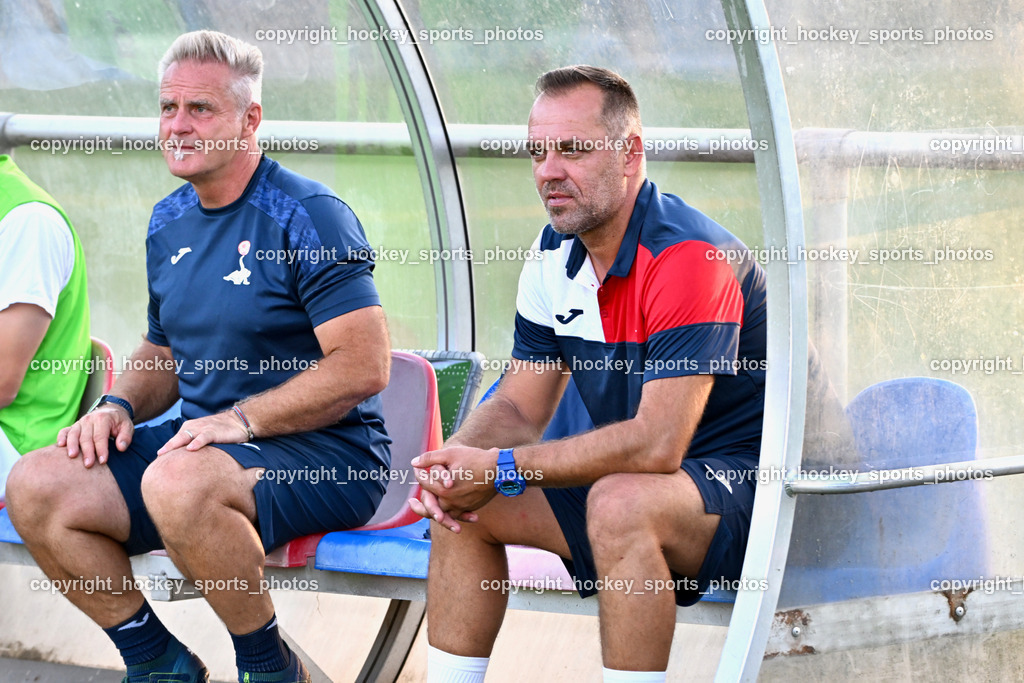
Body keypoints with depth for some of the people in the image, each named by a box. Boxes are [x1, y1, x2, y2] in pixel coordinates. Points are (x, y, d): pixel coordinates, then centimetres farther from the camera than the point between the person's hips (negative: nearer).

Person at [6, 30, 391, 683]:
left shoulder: (307, 215, -11)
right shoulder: (169, 224, 13)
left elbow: (365, 367, -18)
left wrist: (242, 418, -22)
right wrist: (120, 405, 3)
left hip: (326, 456, -8)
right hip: (201, 439, 8)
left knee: (179, 480, -38)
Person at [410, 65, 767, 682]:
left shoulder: (689, 256, -24)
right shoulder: (556, 256, 4)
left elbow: (656, 444, -31)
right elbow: (518, 407, 8)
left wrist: (502, 469, -25)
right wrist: (455, 463, -16)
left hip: (744, 490, -9)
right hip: (631, 478, 9)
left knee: (619, 501, -37)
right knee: (460, 501, 0)